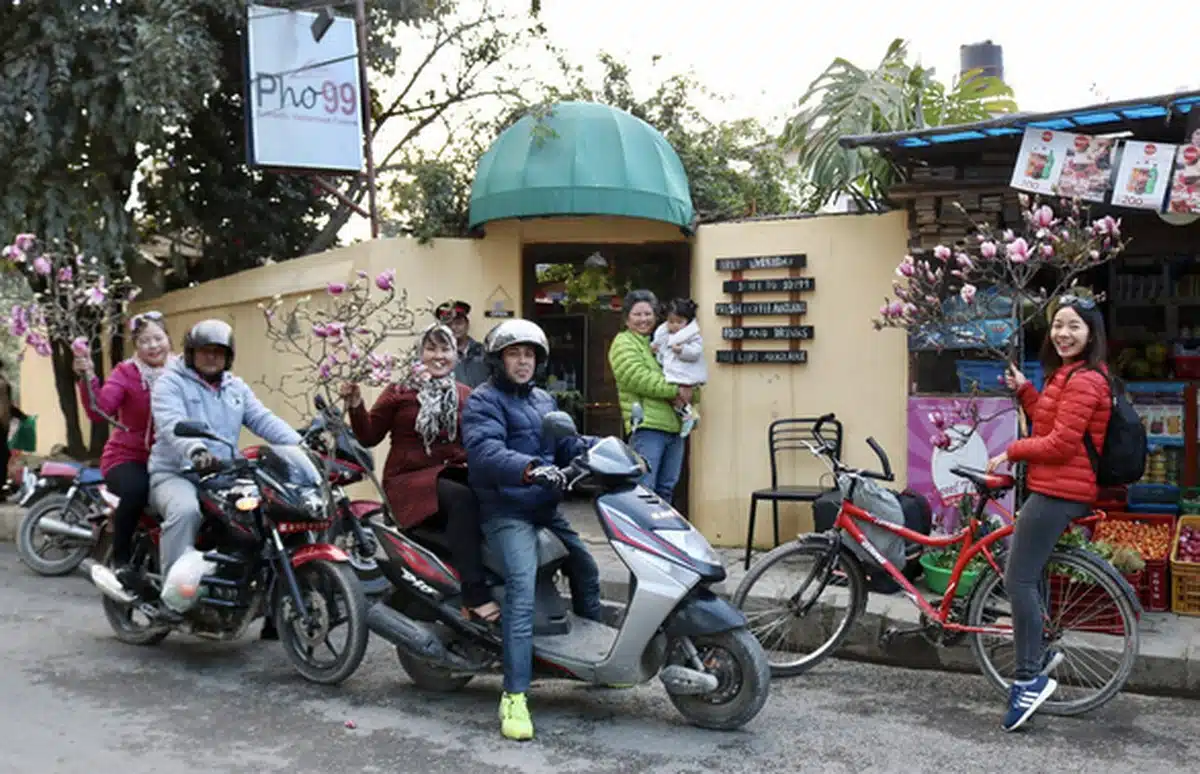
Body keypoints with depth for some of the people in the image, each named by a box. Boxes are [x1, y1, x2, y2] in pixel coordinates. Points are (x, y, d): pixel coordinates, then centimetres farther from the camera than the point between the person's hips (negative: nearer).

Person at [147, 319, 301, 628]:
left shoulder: (237, 388, 19)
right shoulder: (171, 383, 0)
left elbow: (265, 420, 6)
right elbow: (173, 424, -20)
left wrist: (299, 444, -13)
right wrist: (196, 450, -42)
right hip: (176, 473, -5)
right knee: (185, 510, -38)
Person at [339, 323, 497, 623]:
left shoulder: (467, 396, 15)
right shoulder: (399, 393, 7)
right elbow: (369, 436, 6)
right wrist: (356, 407, -9)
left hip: (454, 474, 3)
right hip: (410, 479, -3)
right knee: (462, 498, -36)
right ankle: (475, 595, -39)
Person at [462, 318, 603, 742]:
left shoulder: (544, 401, 19)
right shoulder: (483, 401, -8)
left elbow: (566, 443, 17)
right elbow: (484, 451, -26)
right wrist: (531, 470, -42)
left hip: (546, 507, 9)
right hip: (506, 511, -9)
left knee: (585, 569, 19)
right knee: (522, 584, -27)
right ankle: (515, 695, -28)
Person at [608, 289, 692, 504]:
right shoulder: (623, 343, 3)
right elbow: (637, 378, -14)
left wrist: (687, 392, 0)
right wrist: (675, 390, -14)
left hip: (674, 426, 8)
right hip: (647, 425, -7)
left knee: (666, 489, 12)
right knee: (643, 488, -11)